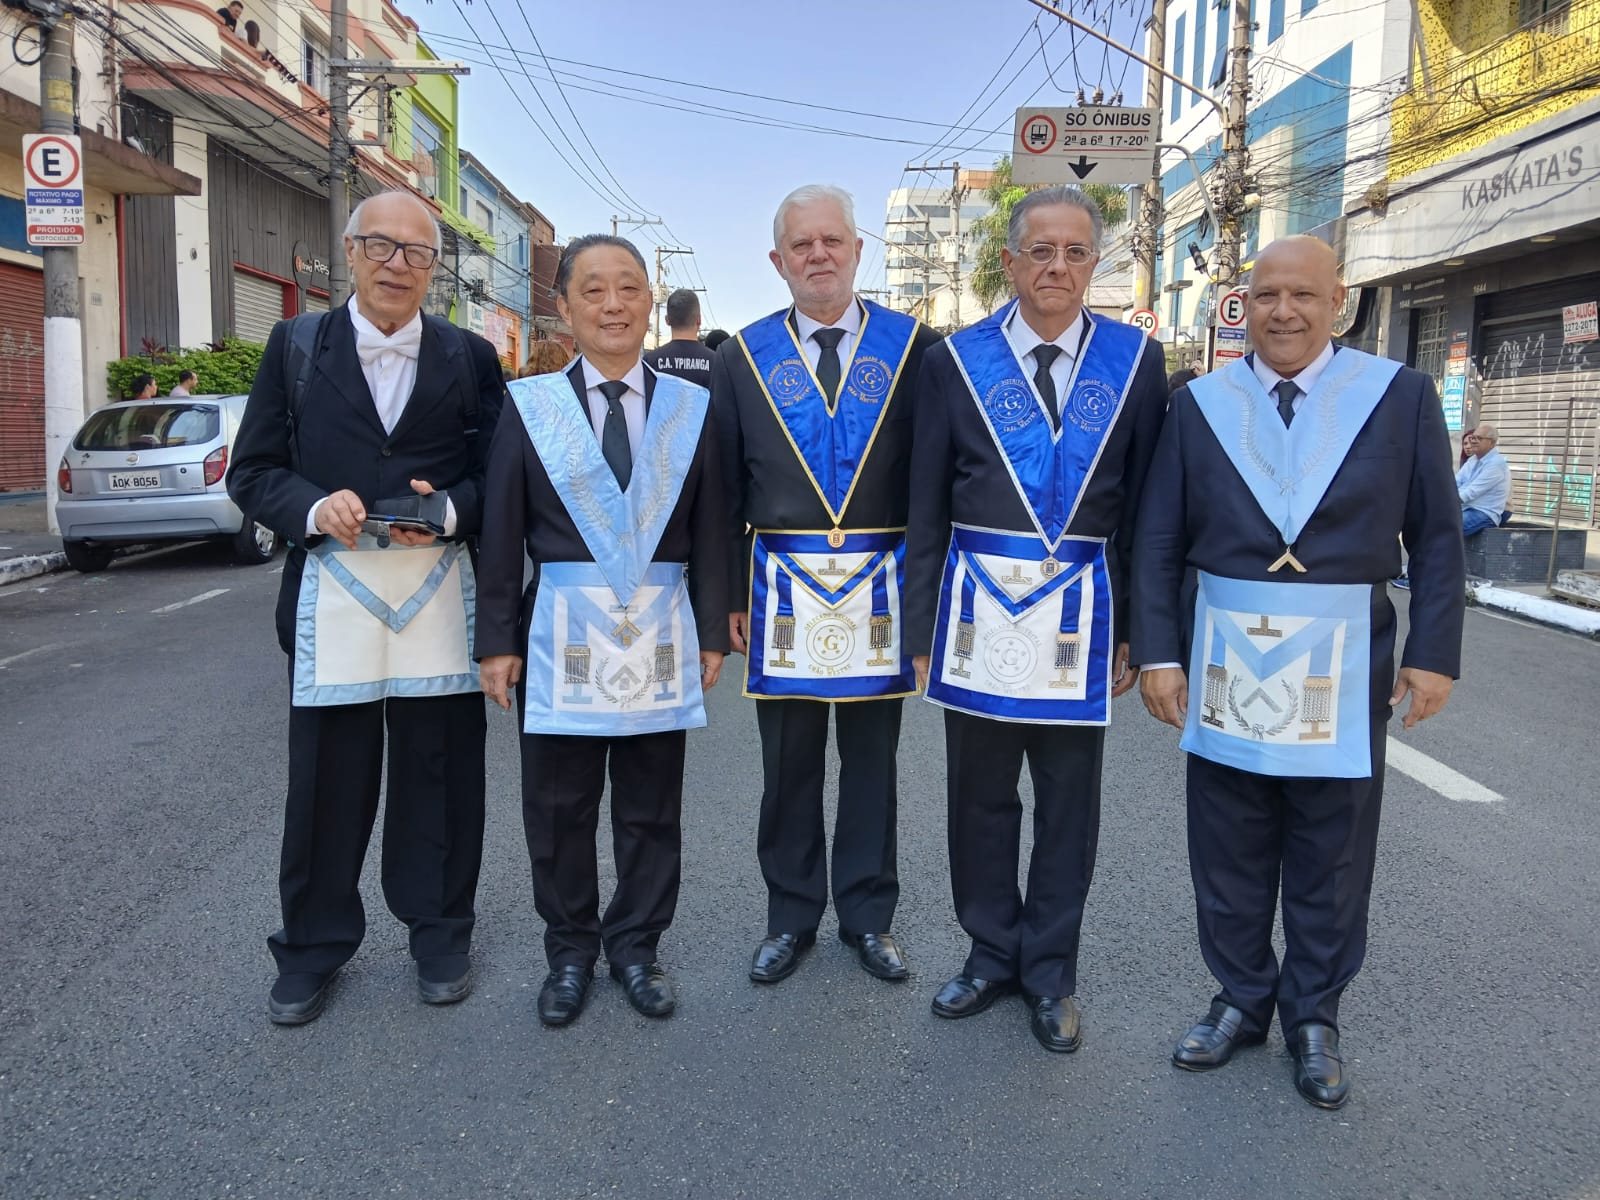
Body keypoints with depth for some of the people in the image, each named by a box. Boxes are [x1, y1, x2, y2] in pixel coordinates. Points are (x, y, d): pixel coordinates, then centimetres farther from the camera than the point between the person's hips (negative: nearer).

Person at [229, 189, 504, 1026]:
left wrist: (450, 510, -14)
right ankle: (312, 948, 24)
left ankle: (439, 934, 27)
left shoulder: (469, 357, 7)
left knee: (440, 773, 8)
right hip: (331, 593, 0)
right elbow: (253, 471, 6)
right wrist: (313, 508, -14)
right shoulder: (296, 345, 7)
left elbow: (496, 473, 7)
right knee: (325, 779, 6)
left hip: (439, 595, 1)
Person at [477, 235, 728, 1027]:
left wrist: (712, 631, 4)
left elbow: (708, 531, 6)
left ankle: (635, 947, 28)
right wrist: (497, 640, -1)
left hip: (660, 633, 1)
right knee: (558, 808, 8)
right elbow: (501, 533, 1)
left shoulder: (691, 407, 4)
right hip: (562, 630, -1)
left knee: (651, 807, 10)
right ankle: (569, 952, 27)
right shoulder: (529, 405, 1)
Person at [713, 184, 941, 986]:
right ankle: (791, 917, 27)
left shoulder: (915, 347, 0)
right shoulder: (742, 358, 3)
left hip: (882, 585, 0)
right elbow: (725, 489, 6)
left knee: (871, 760, 11)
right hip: (784, 584, 1)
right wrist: (730, 594, 3)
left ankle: (868, 916, 27)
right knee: (788, 765, 10)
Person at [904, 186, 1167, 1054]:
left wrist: (1136, 630, 2)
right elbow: (926, 509, 3)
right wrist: (924, 627, 2)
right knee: (979, 794, 11)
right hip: (978, 606, 1)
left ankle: (1049, 973, 27)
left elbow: (1145, 508, 4)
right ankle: (992, 952, 31)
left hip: (1081, 612, 0)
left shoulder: (1136, 362, 2)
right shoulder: (956, 361, 2)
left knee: (1069, 803, 9)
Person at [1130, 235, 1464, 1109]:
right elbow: (1157, 539, 2)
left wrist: (1432, 653, -3)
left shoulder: (1401, 396, 0)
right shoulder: (1199, 404, 2)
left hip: (1341, 672, -1)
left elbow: (1436, 538, 2)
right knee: (1228, 854, 12)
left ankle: (1312, 1019, 30)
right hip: (1224, 664, 1)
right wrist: (1157, 651, -4)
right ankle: (1241, 1000, 32)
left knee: (1331, 862, 11)